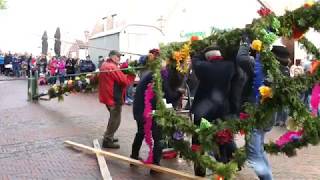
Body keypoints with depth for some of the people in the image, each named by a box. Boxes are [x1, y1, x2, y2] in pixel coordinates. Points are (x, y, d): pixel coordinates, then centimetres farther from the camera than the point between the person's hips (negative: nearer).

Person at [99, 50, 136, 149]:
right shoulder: (113, 67, -19)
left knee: (113, 118, 23)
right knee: (115, 120, 0)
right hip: (114, 97, -10)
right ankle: (107, 141, 4)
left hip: (107, 96, 10)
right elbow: (124, 81, -19)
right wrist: (132, 74, -4)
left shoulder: (104, 65, 11)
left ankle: (108, 137, 31)